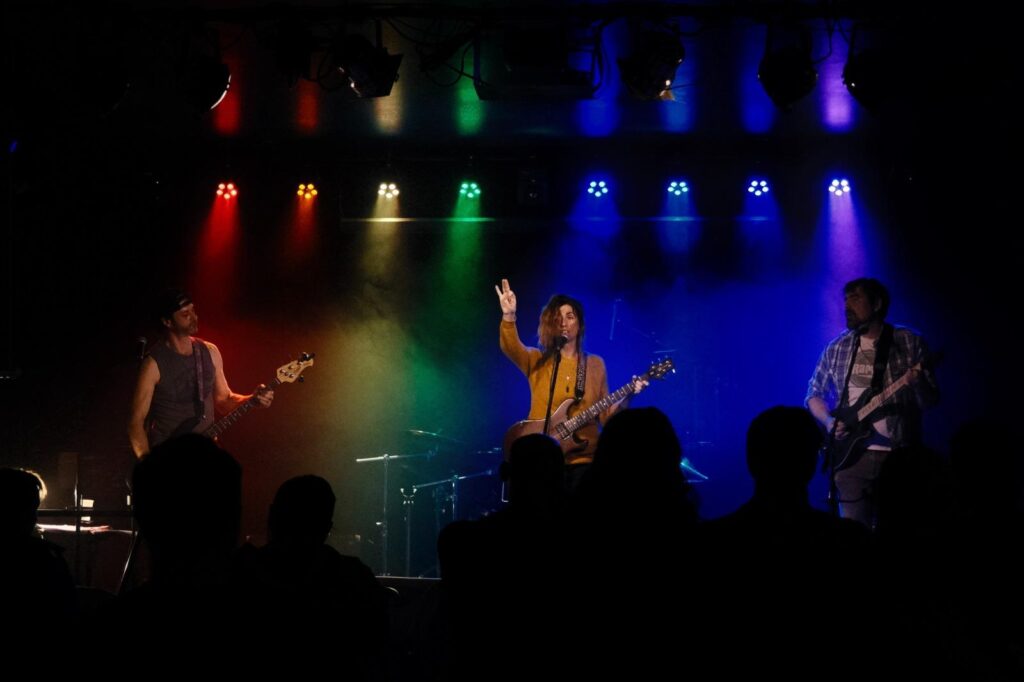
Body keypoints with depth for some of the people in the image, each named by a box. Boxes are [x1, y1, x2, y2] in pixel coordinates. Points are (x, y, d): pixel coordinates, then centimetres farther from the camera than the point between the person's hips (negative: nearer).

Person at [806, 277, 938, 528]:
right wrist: (829, 421, -2)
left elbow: (931, 400, 1)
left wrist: (918, 384, -22)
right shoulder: (836, 348, 9)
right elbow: (814, 394, 18)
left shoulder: (910, 343, 1)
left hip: (899, 454, -2)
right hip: (852, 453, 2)